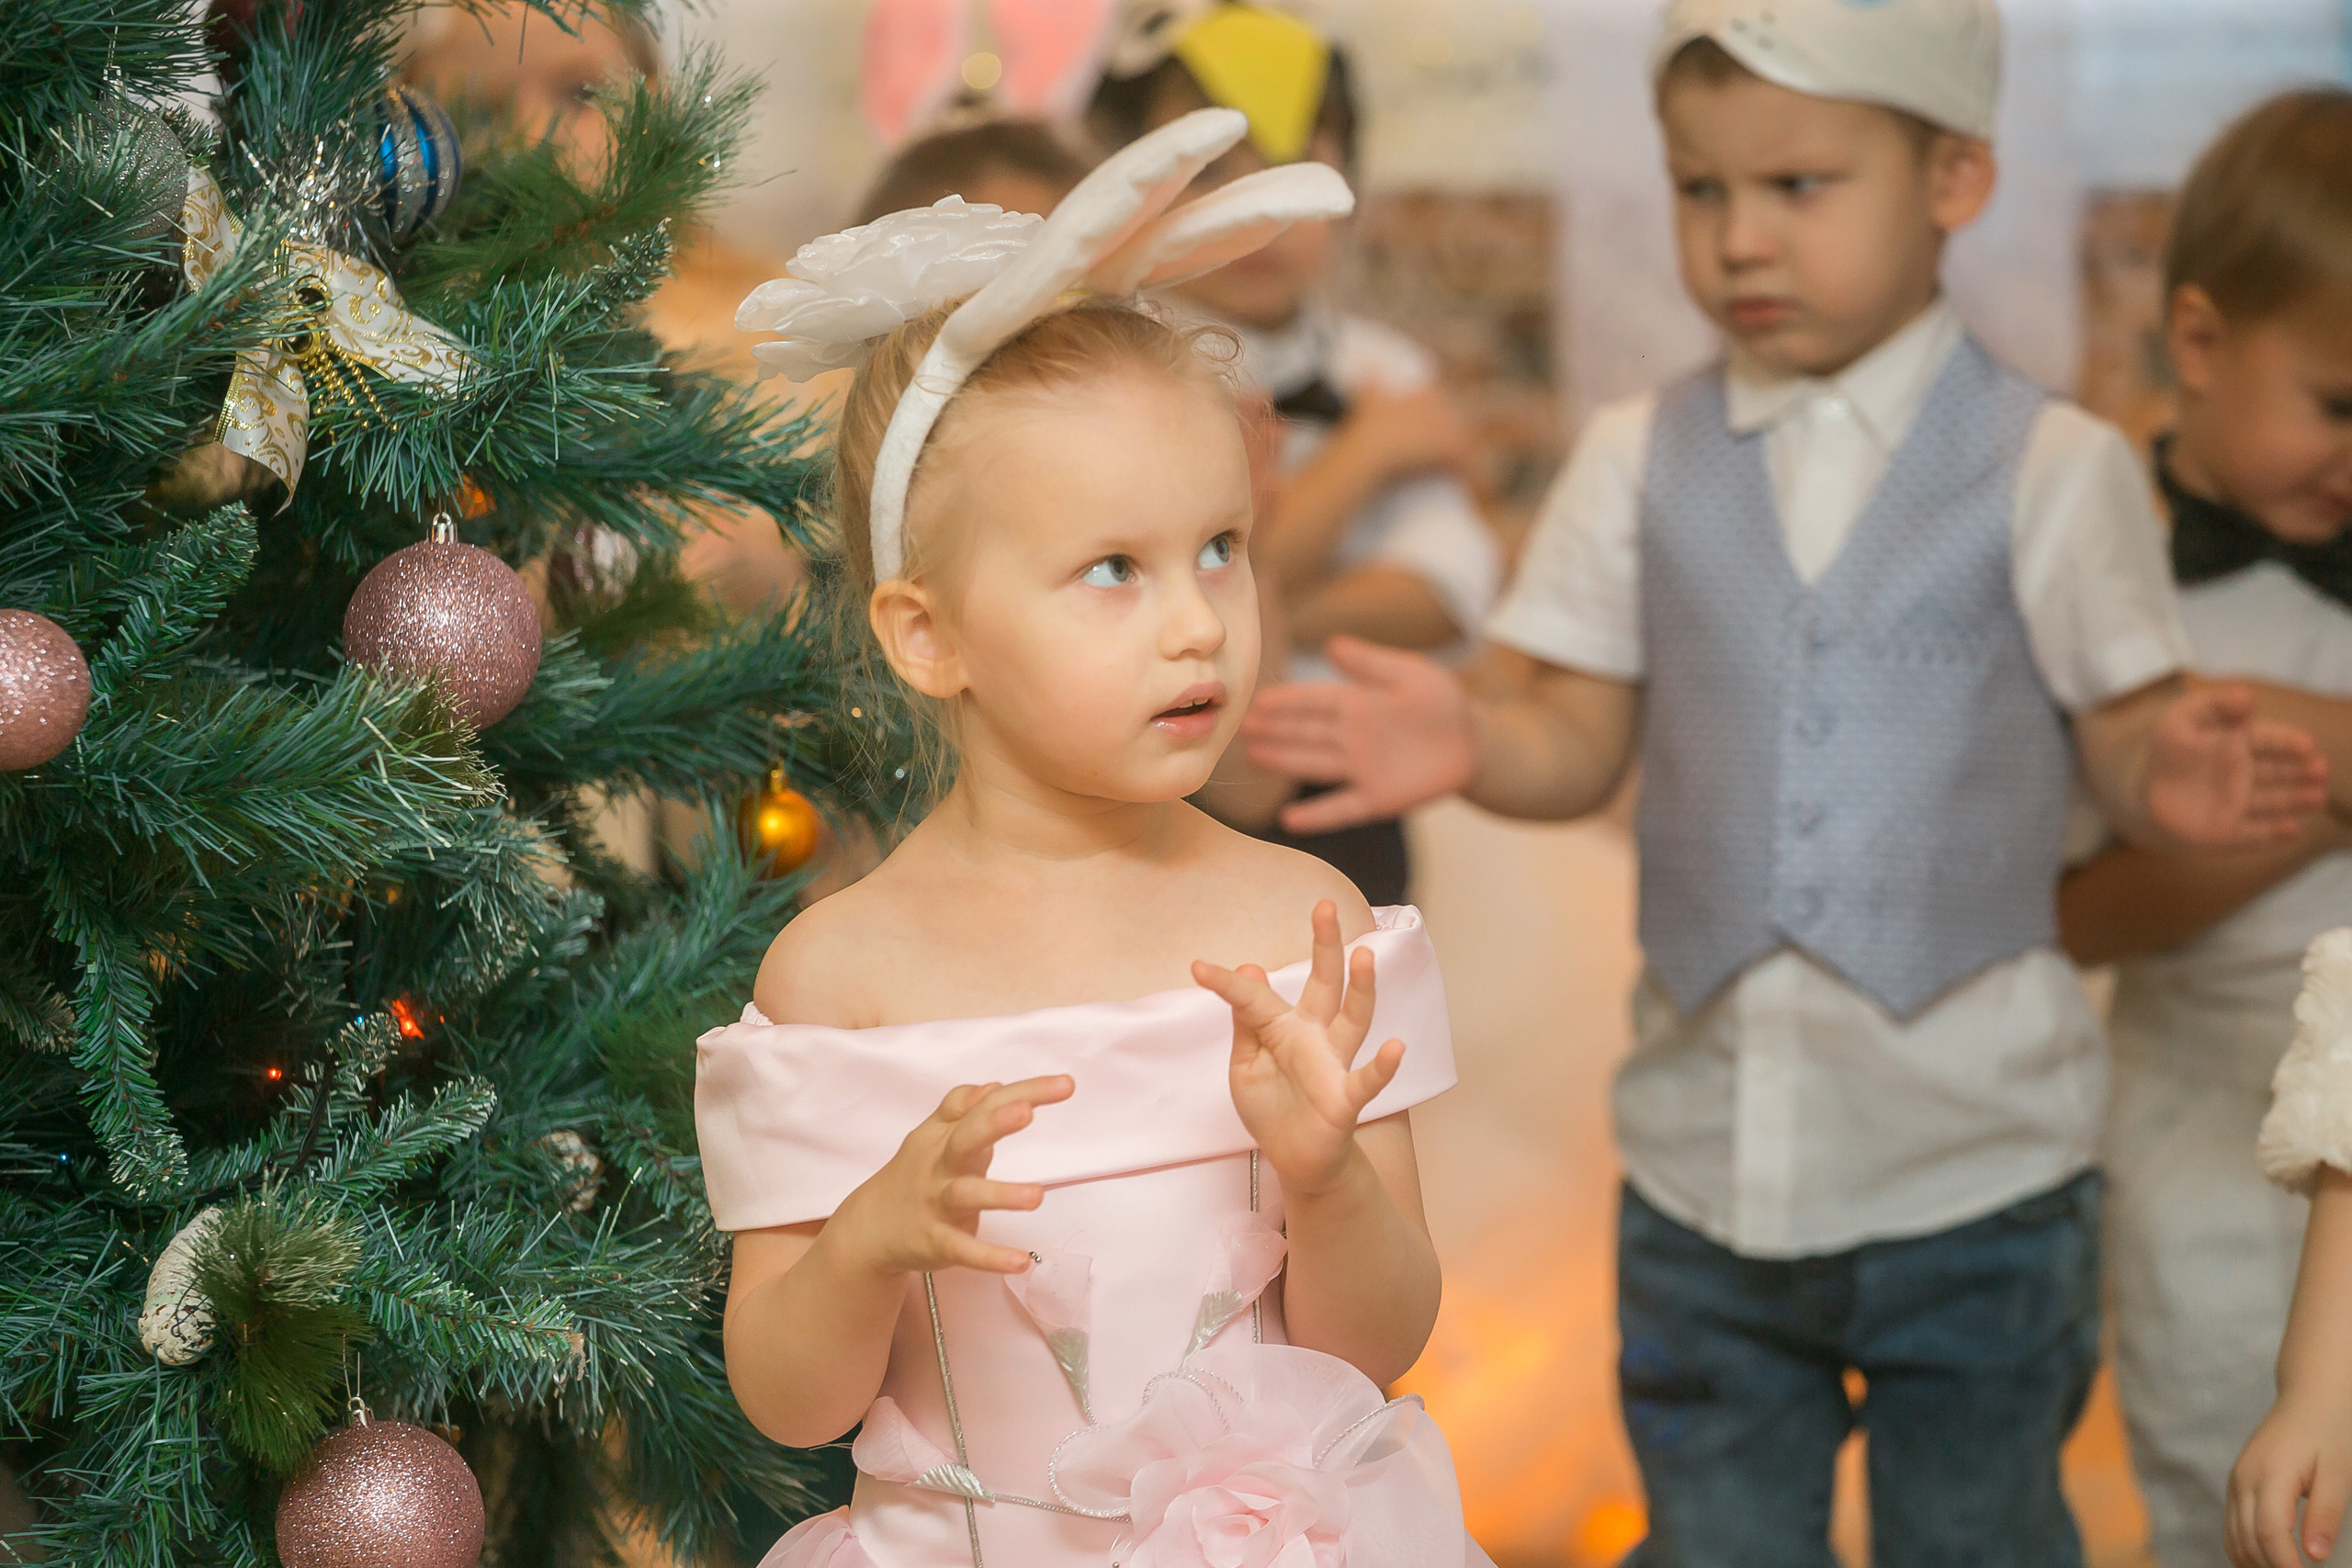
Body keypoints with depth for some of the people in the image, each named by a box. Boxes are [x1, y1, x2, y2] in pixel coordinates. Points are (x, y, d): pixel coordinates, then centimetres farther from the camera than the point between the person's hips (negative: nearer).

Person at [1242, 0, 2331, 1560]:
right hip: (1707, 1153, 3)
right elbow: (1580, 737, 3)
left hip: (1974, 1156, -2)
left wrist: (2176, 784, -27)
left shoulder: (2053, 467, -5)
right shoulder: (1640, 463, 3)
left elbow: (2130, 732, -4)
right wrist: (1471, 739, -18)